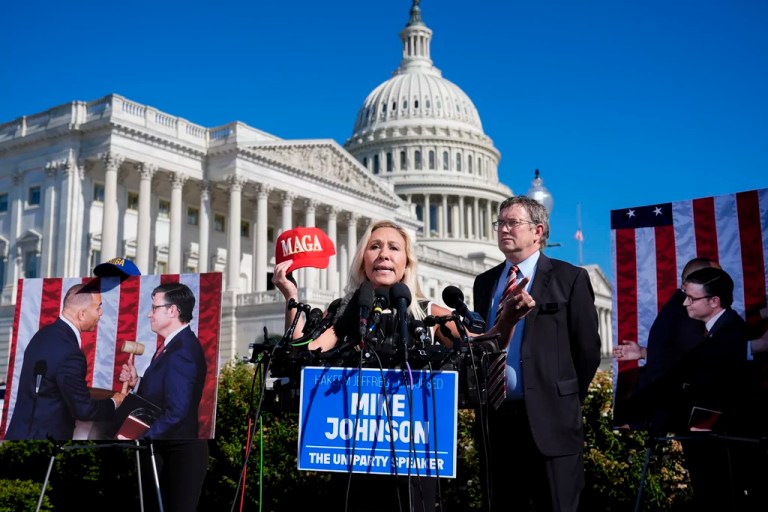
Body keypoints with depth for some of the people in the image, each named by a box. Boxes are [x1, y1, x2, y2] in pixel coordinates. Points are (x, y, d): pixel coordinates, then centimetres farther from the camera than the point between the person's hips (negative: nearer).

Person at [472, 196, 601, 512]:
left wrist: (566, 402, 2)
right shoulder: (484, 282, 14)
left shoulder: (569, 278, -1)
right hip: (494, 418, 5)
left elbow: (588, 349, -1)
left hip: (550, 419, -5)